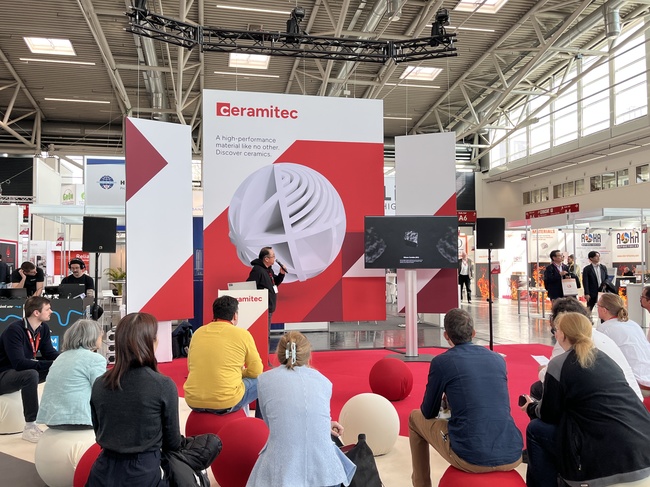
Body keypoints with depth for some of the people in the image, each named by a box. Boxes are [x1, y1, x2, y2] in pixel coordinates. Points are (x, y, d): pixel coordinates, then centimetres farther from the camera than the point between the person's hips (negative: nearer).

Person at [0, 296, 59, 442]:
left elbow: (49, 353, 2)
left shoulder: (43, 328, -2)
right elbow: (19, 363, -33)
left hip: (22, 373, 8)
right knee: (31, 374, -37)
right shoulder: (15, 330, -26)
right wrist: (51, 364, -37)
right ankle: (30, 428, -29)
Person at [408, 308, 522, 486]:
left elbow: (429, 413, 9)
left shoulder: (441, 362, -2)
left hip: (472, 458, -4)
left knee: (416, 418, 21)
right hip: (512, 457, 4)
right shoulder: (498, 359, 11)